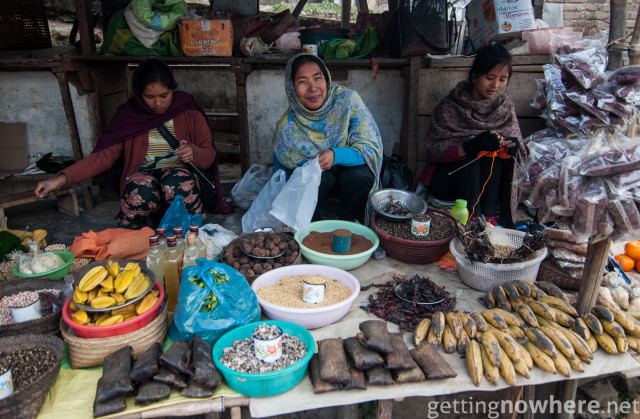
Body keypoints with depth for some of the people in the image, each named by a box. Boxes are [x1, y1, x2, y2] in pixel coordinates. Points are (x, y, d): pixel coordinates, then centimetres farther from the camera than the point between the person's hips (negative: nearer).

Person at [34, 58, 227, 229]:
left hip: (181, 175, -1)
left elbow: (209, 157, 1)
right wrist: (63, 178, -17)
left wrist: (193, 153, -23)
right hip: (143, 176, 1)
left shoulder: (188, 110, -2)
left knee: (177, 182, -36)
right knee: (141, 190, -34)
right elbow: (104, 156, -5)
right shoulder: (128, 114, 0)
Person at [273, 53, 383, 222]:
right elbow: (281, 175, -4)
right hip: (308, 184, 0)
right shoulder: (287, 127, -19)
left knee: (361, 174, -31)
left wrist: (336, 155, -38)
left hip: (349, 175, 1)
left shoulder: (348, 100, -21)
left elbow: (372, 148, -24)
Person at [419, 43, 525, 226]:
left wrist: (511, 146, -26)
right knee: (471, 160, -31)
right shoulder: (449, 106, -15)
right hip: (447, 175, -3)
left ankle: (489, 216, -26)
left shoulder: (505, 105, -4)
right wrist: (470, 146, -35)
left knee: (493, 146, -24)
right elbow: (433, 150, -19)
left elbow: (518, 146, -1)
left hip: (489, 180, 3)